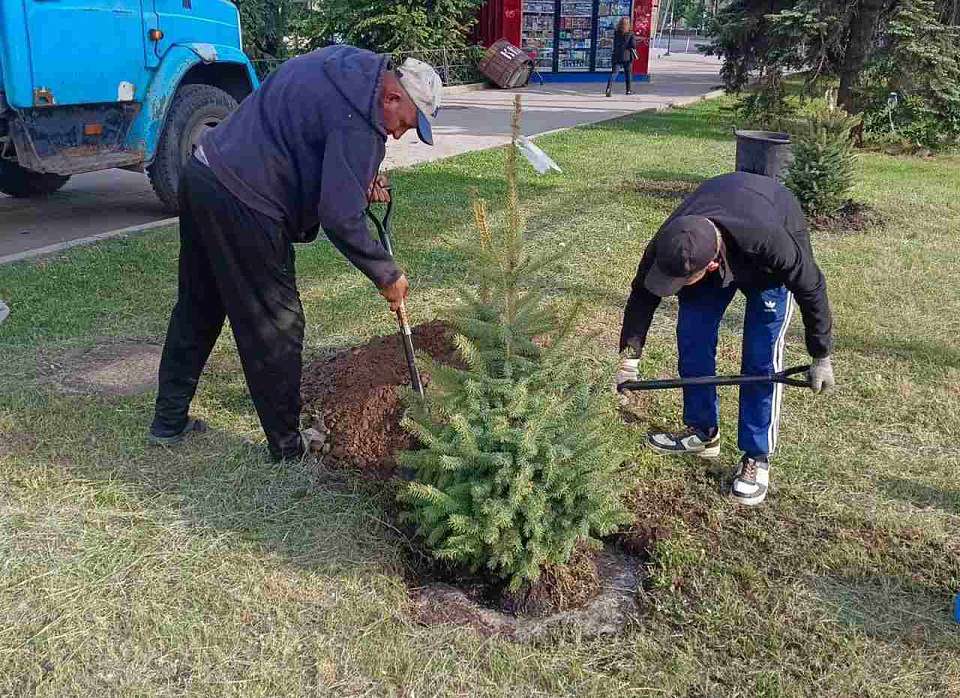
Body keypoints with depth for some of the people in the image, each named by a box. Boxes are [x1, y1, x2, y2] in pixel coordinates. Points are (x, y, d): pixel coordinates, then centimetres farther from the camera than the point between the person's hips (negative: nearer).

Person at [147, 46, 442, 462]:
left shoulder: (345, 64, 12)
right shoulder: (359, 121, -18)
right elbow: (340, 219, -21)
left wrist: (361, 181, 11)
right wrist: (386, 276, -8)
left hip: (201, 175, 10)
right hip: (242, 208, -10)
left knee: (197, 309, 20)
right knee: (276, 327, 3)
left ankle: (169, 422, 33)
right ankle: (287, 445, 17)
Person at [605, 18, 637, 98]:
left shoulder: (616, 33, 3)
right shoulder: (630, 34, -7)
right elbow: (633, 45, -14)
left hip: (617, 57, 2)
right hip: (627, 57, -2)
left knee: (613, 73, -3)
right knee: (628, 74, 14)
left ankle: (609, 89, -22)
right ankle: (629, 90, 24)